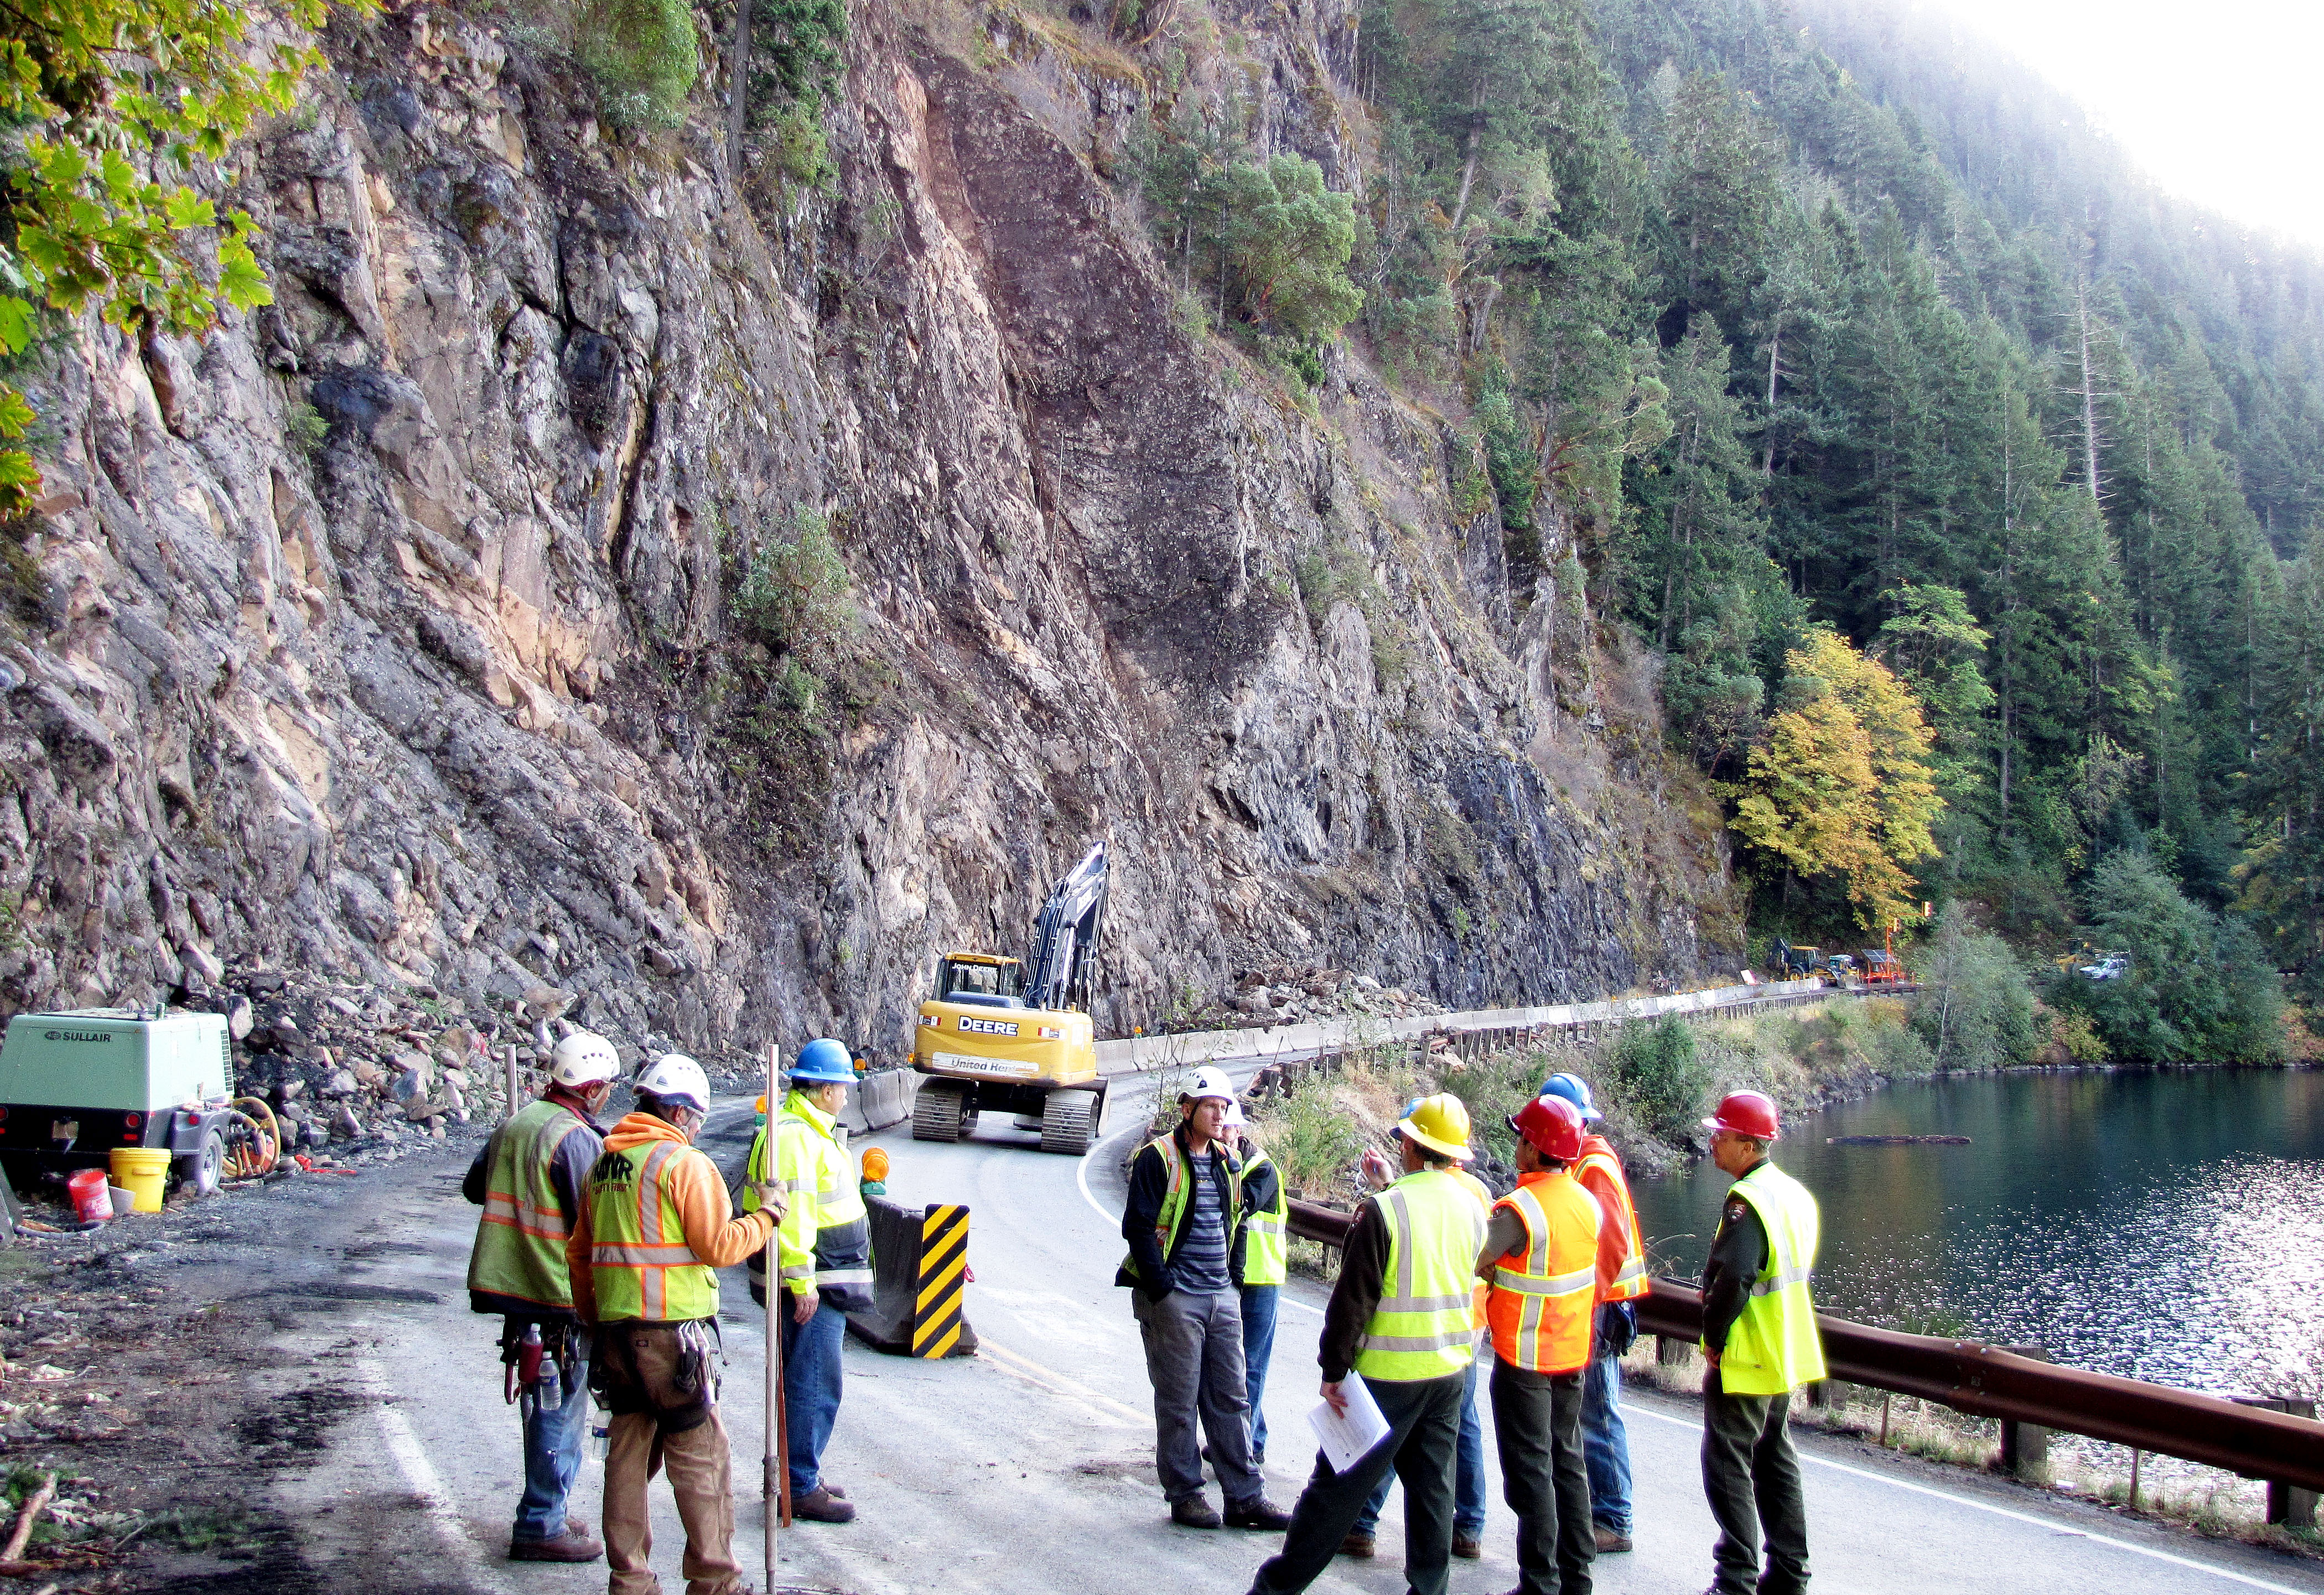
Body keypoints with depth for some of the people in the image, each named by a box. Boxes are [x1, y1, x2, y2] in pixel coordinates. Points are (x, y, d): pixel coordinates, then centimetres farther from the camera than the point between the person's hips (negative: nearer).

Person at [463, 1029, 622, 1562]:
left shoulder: (514, 1125, 8)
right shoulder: (577, 1139, -18)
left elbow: (473, 1187, 20)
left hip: (514, 1286, 9)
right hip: (559, 1296, -8)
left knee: (546, 1409, 20)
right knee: (560, 1413, 1)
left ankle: (548, 1511, 30)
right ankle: (540, 1527, 6)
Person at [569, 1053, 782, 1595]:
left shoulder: (603, 1164, 13)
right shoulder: (685, 1163, -10)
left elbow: (579, 1254, 18)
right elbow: (718, 1246, -15)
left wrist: (596, 1322, 25)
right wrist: (767, 1215, 0)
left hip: (615, 1329, 7)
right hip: (672, 1330, -7)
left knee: (628, 1454, 13)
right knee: (700, 1459, 1)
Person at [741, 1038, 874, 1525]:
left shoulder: (809, 1130, 18)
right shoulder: (794, 1136, -17)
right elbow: (790, 1211, -24)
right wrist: (801, 1282, -25)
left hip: (823, 1283, 11)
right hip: (812, 1286, -11)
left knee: (803, 1382, 17)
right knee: (815, 1386, -7)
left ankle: (796, 1475, 26)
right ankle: (801, 1489, -2)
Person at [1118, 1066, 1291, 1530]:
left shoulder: (1226, 1162, 14)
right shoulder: (1159, 1158, -8)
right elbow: (1138, 1225, -12)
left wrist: (1232, 1276, 14)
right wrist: (1161, 1287, -15)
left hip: (1221, 1296, 7)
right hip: (1175, 1299, -7)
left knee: (1231, 1398, 7)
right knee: (1179, 1401, 0)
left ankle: (1245, 1496, 10)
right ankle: (1185, 1496, 9)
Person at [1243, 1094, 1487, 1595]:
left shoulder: (1383, 1209, -17)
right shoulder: (1473, 1208, 2)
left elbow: (1353, 1300, -15)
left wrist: (1334, 1370, -7)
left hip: (1390, 1374, -5)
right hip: (1452, 1367, 5)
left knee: (1337, 1487, 1)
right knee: (1432, 1486, 14)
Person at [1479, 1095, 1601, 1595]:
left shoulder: (1519, 1209, -22)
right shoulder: (1586, 1202, 1)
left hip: (1524, 1359, -7)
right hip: (1573, 1353, 7)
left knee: (1530, 1470, 1)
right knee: (1567, 1462, 16)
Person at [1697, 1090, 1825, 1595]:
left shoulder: (1746, 1201, -21)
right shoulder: (1795, 1193, 8)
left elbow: (1731, 1281, -30)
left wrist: (1713, 1337, -16)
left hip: (1744, 1361, -9)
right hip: (1788, 1359, 9)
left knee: (1728, 1468, -2)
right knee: (1777, 1464, 17)